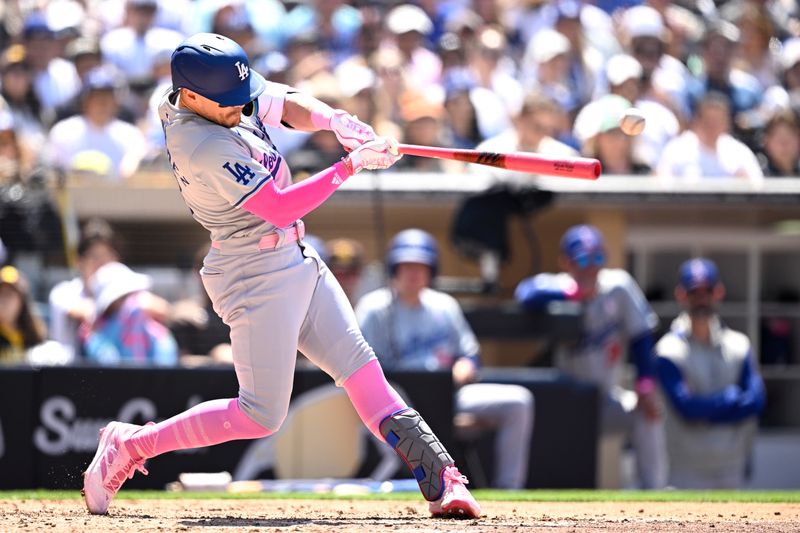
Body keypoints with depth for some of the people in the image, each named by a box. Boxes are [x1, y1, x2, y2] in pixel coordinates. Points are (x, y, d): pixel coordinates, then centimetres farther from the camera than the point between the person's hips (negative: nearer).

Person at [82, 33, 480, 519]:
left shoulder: (223, 92, -1)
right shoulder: (205, 147, -26)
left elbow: (288, 106, 4)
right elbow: (279, 208, -28)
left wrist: (336, 121, -17)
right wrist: (351, 165, -27)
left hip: (296, 261, 9)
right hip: (258, 276, -9)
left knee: (360, 368, 4)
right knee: (262, 415, -6)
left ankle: (441, 482, 2)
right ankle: (130, 446, 7)